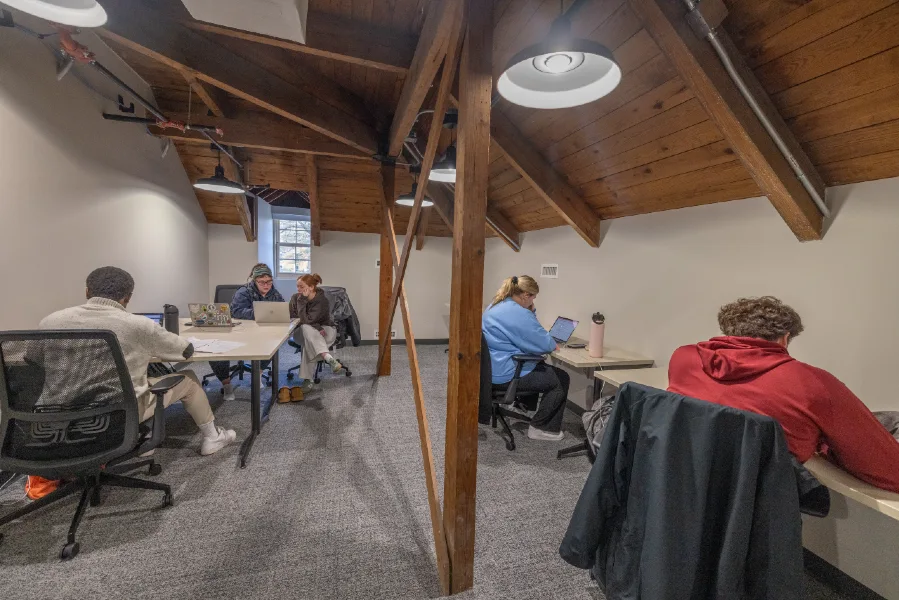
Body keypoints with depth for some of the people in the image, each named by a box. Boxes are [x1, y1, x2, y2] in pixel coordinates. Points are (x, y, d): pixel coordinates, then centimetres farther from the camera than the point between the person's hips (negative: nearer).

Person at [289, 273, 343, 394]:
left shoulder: (322, 300, -20)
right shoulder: (295, 298, -7)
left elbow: (306, 320, -27)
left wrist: (303, 300, -28)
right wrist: (316, 327, -27)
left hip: (325, 331, -2)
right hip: (302, 333, 2)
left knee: (309, 343, -36)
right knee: (307, 329, -36)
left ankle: (307, 379, -32)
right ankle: (328, 358, -48)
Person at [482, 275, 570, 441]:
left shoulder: (496, 306, 9)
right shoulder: (518, 313, -22)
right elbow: (543, 343, -18)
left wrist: (531, 312, 3)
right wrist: (554, 345, 4)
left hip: (493, 367, 10)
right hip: (507, 373, -10)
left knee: (544, 367, 23)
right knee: (561, 379, 1)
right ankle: (540, 428, 8)